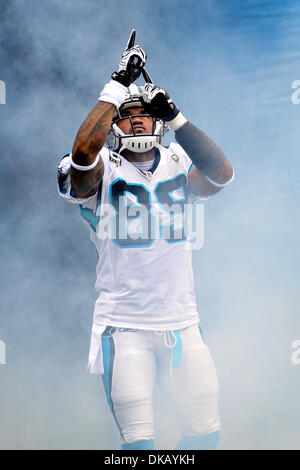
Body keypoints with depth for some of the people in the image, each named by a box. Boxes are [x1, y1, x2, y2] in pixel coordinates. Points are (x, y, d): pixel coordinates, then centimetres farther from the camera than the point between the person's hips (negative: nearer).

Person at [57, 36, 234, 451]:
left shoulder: (178, 167, 8)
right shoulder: (101, 172, -2)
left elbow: (222, 174, -12)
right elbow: (84, 151, -25)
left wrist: (175, 117, -17)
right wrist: (118, 84, -22)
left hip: (183, 326, 4)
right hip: (124, 329, -4)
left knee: (206, 432, 9)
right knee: (140, 443, -11)